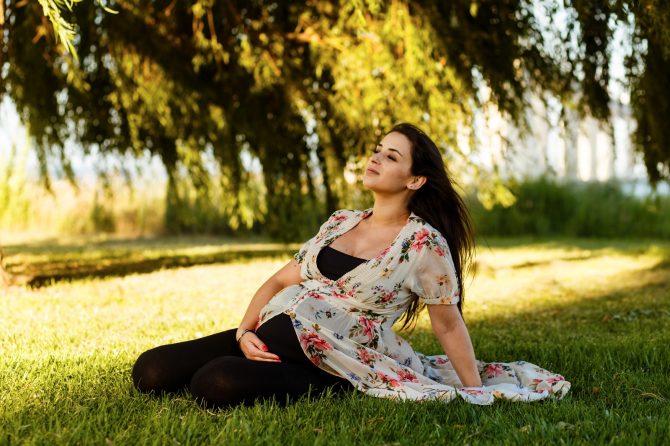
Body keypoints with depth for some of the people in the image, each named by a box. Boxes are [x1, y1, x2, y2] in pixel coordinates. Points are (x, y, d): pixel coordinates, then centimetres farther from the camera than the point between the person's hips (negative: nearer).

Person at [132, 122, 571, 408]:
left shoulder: (423, 242, -7)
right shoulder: (340, 222, 13)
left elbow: (449, 323, 0)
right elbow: (280, 281, 15)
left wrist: (479, 395, -1)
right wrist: (244, 332, -1)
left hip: (324, 369, -6)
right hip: (269, 337, 6)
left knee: (217, 382, -33)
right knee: (151, 370, -10)